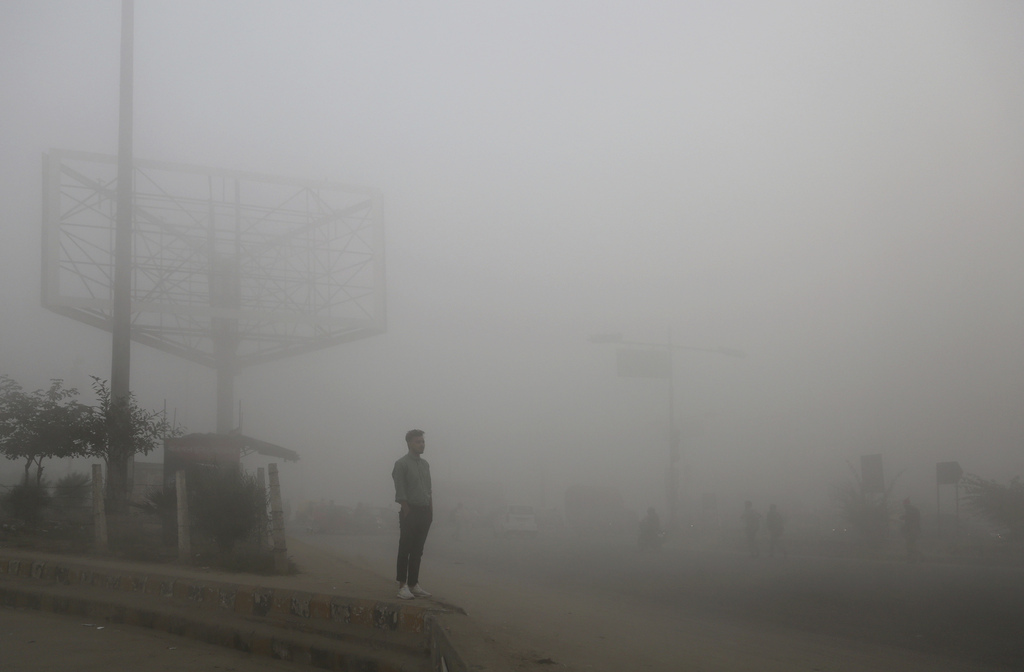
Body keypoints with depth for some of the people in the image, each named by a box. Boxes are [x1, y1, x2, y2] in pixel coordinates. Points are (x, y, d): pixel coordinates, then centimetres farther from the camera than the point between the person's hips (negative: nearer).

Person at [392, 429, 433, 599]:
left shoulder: (425, 464, 15)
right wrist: (407, 511, -12)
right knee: (405, 549, -4)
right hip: (410, 511, -6)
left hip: (424, 512, 6)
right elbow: (400, 492, -10)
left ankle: (413, 584, 14)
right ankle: (403, 586, -2)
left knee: (417, 550, 9)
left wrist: (430, 510, 10)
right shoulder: (401, 464, -6)